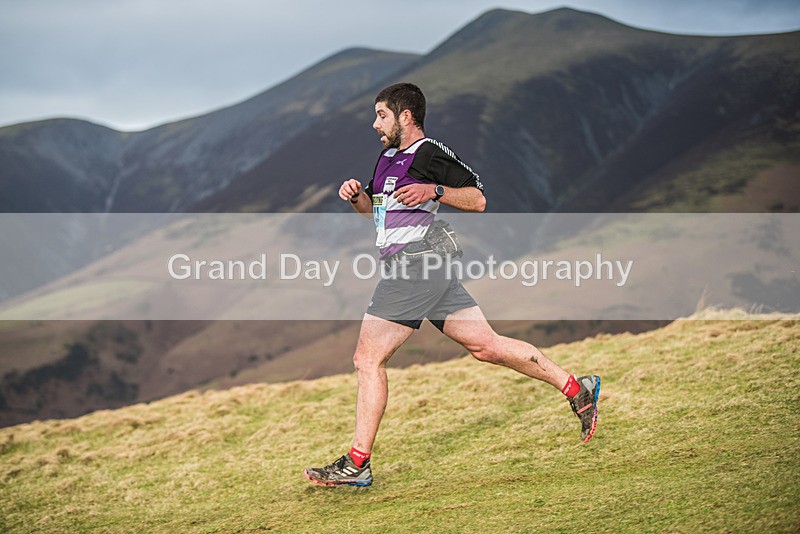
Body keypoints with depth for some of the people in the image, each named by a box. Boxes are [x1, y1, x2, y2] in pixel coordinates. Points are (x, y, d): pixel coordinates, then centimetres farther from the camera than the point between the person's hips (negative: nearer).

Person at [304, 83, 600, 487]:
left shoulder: (431, 154, -7)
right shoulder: (389, 156, 20)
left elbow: (477, 199, -7)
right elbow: (375, 207, 32)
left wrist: (435, 191, -20)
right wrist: (356, 195, 11)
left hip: (415, 263, -10)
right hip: (430, 270, 10)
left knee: (367, 358, -8)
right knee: (486, 345, 8)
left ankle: (357, 465, -6)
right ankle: (577, 389, 11)